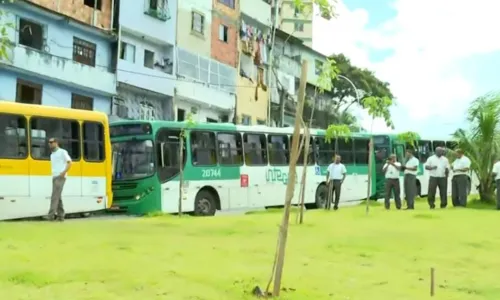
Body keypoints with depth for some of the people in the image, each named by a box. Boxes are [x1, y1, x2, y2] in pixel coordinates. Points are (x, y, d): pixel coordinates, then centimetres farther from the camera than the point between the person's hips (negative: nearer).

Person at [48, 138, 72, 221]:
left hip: (60, 177, -8)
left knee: (55, 196, -17)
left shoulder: (62, 152, -2)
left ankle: (52, 214, -24)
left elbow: (69, 163, -8)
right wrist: (53, 174, 11)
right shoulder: (52, 154, 20)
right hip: (54, 177, 8)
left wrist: (64, 172, -17)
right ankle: (60, 215, 11)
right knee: (58, 196, 8)